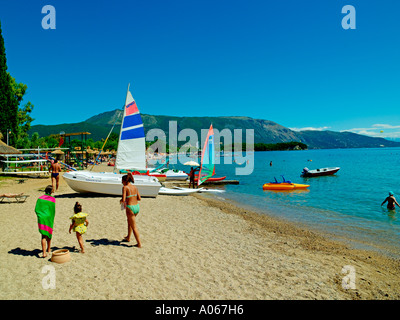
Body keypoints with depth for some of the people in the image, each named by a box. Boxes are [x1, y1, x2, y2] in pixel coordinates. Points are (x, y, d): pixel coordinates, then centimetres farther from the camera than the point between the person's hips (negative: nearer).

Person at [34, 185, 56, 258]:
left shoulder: (40, 198, 4)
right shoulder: (52, 199, -5)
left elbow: (36, 209, 2)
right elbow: (53, 210, -3)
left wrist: (40, 216, 12)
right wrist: (52, 220, 8)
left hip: (41, 218, 2)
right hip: (49, 218, -2)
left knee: (43, 235, 3)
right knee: (49, 233, 17)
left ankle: (44, 253, -7)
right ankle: (48, 249, 33)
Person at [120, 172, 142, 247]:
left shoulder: (125, 187, -11)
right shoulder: (135, 187, 8)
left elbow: (123, 200, -18)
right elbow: (139, 198, 10)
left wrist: (121, 201, 4)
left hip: (130, 208, -7)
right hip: (137, 207, 7)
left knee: (134, 227, 4)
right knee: (129, 221, 30)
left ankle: (139, 244, 8)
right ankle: (128, 238, 45)